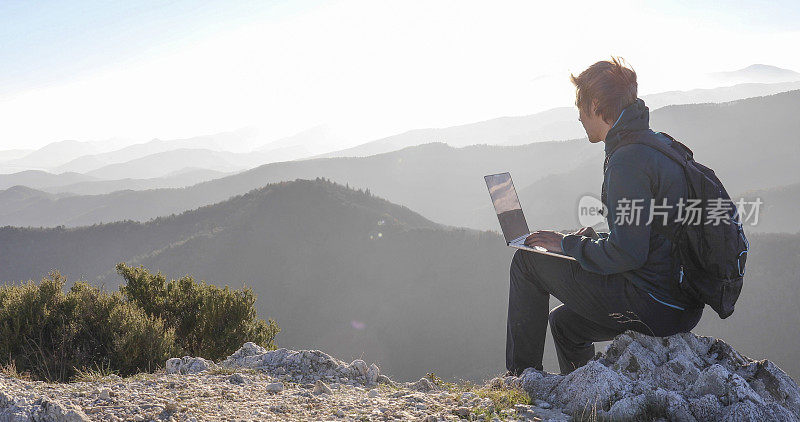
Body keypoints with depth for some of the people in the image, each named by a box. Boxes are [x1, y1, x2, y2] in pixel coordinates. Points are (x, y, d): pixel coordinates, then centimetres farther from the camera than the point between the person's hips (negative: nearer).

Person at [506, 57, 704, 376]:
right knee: (564, 321, 28)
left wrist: (567, 244, -8)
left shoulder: (628, 161, -19)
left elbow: (626, 254, -23)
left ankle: (521, 376, 11)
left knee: (526, 261, 2)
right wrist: (594, 240, 14)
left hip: (653, 307, -9)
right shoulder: (661, 145, 13)